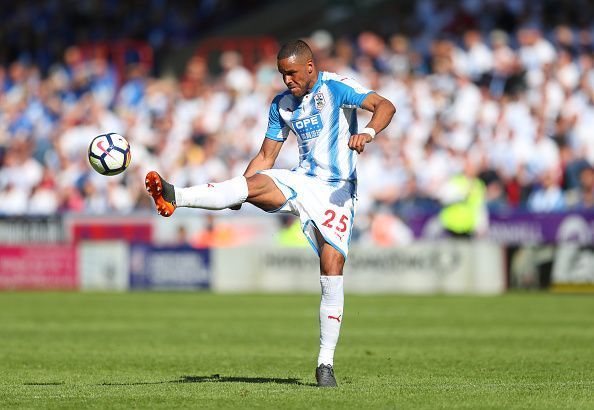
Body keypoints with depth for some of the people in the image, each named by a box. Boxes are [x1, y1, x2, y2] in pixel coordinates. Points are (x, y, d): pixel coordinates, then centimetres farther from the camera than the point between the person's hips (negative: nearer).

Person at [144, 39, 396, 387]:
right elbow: (266, 156, 16)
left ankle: (326, 363, -7)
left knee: (333, 268, -14)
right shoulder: (282, 104, 10)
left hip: (337, 190, -4)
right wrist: (235, 195, 5)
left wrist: (368, 132, -42)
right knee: (255, 183, -27)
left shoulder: (336, 87, -8)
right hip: (301, 180, 4)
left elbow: (385, 106, -21)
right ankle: (175, 197, -47)